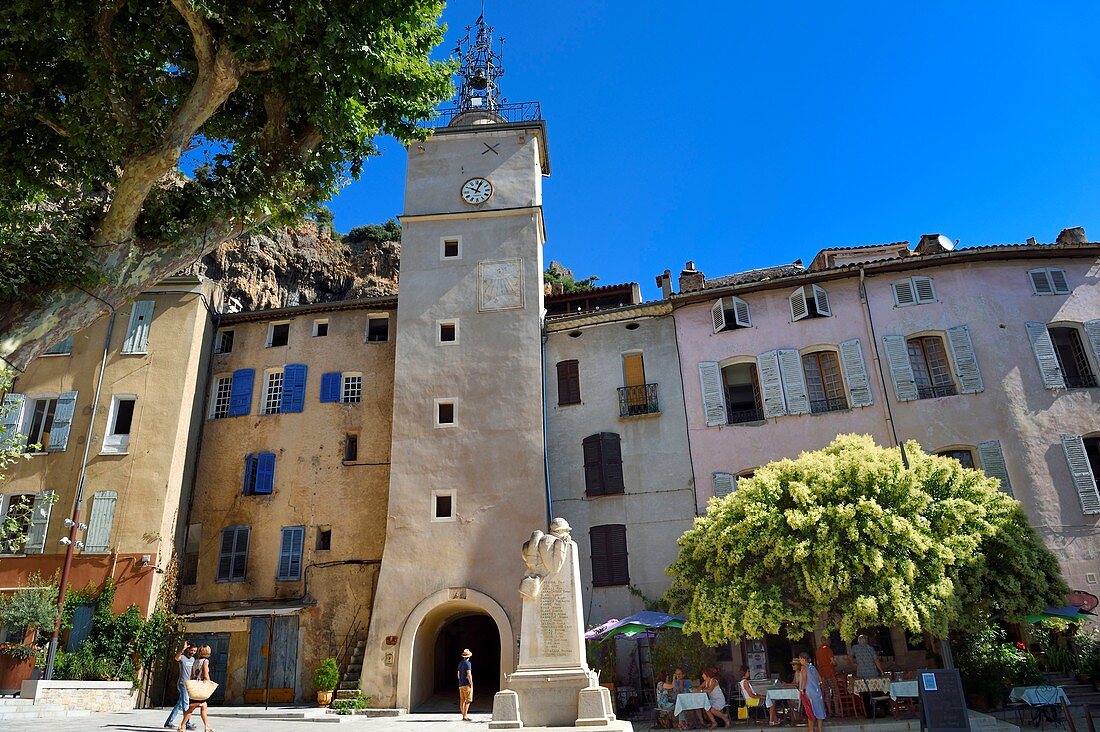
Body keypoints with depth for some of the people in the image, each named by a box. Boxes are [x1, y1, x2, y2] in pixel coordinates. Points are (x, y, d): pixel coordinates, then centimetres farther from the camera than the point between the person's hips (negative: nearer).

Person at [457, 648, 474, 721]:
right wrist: (471, 684, -11)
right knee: (467, 701, -6)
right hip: (466, 684, -8)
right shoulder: (467, 663, -12)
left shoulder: (460, 663, 13)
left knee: (462, 701, 10)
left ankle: (464, 715, 14)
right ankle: (465, 715, -12)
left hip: (461, 684, 8)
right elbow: (469, 675, -18)